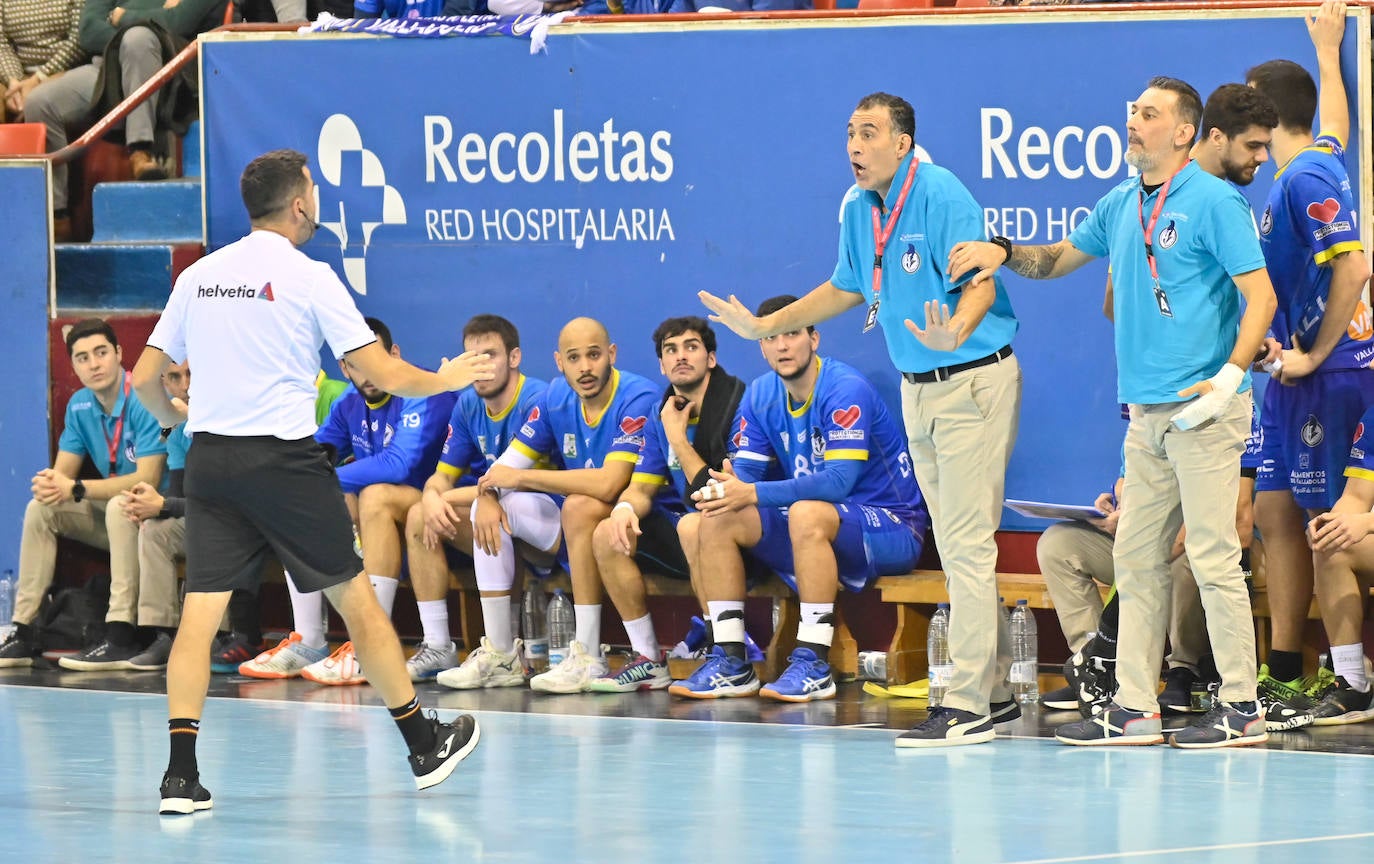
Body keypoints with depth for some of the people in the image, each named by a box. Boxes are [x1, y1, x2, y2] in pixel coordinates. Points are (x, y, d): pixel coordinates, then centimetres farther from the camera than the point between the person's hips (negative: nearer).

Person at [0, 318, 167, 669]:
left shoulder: (145, 401, -21)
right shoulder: (80, 406, 3)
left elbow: (147, 480, -27)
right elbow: (64, 470, 7)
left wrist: (76, 489, -27)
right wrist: (51, 483, -21)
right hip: (112, 514, 8)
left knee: (120, 508, -36)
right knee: (40, 509, -4)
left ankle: (121, 638, -40)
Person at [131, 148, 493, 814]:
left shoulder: (198, 277, 8)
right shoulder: (308, 278, -6)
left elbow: (145, 377, 11)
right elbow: (384, 374, -7)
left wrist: (170, 417, 33)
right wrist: (446, 379, 12)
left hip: (209, 457, 4)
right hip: (284, 457, -4)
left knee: (199, 612, 1)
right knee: (354, 598, 8)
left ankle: (181, 774, -9)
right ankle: (425, 746, 18)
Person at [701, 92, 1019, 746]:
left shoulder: (941, 196, -18)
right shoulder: (857, 207, 7)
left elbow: (981, 285, -24)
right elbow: (846, 289, 22)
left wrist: (955, 333, -44)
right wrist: (765, 326, 22)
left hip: (973, 379, -8)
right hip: (918, 389, 8)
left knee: (966, 543, -9)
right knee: (954, 542, 12)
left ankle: (968, 705, -9)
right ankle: (994, 686, 20)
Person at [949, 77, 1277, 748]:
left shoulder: (1214, 202, -7)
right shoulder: (1120, 206, 15)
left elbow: (1261, 295, -10)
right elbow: (1060, 258, 29)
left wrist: (1229, 379, -19)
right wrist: (1003, 253, 10)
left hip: (1202, 408, -8)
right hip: (1146, 410, 8)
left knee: (1212, 553, -7)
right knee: (1136, 556, 7)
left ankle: (1241, 707, -3)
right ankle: (1134, 707, 9)